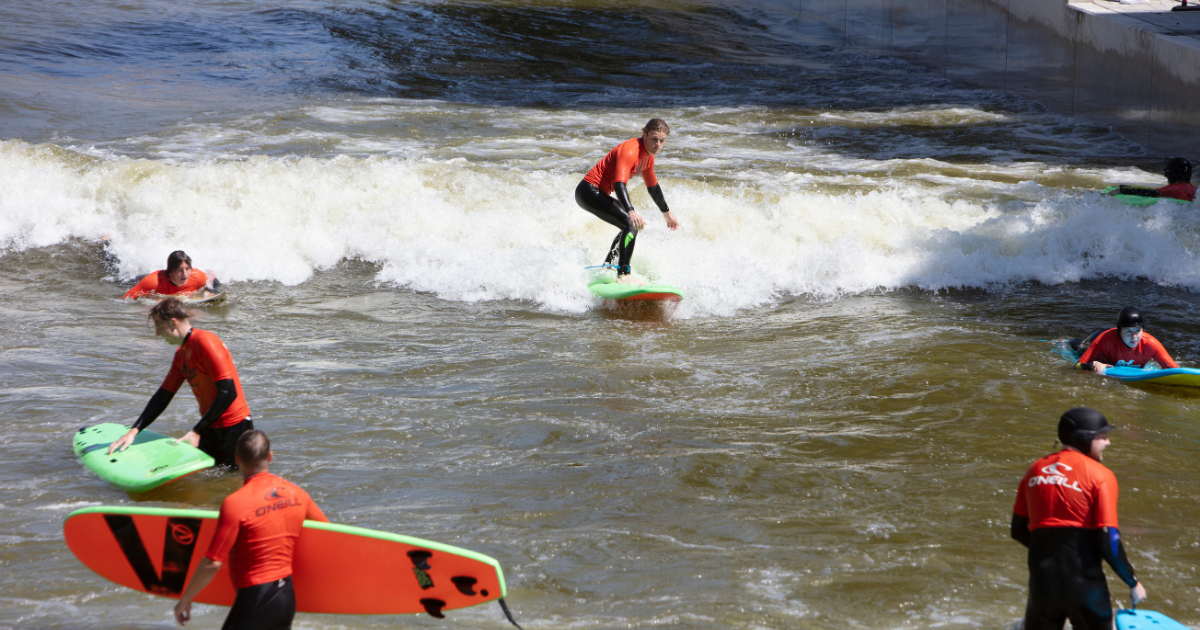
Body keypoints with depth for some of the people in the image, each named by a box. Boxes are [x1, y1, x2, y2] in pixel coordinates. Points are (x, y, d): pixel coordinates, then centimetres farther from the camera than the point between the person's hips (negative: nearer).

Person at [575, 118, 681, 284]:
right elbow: (619, 184, -38)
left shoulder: (648, 156, 8)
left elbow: (653, 188, 25)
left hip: (598, 193, 11)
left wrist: (667, 213, 34)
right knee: (631, 224, -24)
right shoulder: (630, 150, -24)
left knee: (633, 226, 24)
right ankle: (623, 275, -30)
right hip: (589, 191, -11)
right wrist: (631, 212, -51)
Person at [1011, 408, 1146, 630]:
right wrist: (1133, 583, 0)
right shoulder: (1100, 476, -8)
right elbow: (1108, 541, -12)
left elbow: (1019, 531, 13)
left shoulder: (1035, 470, 9)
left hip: (1041, 579, 5)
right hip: (1084, 583, -4)